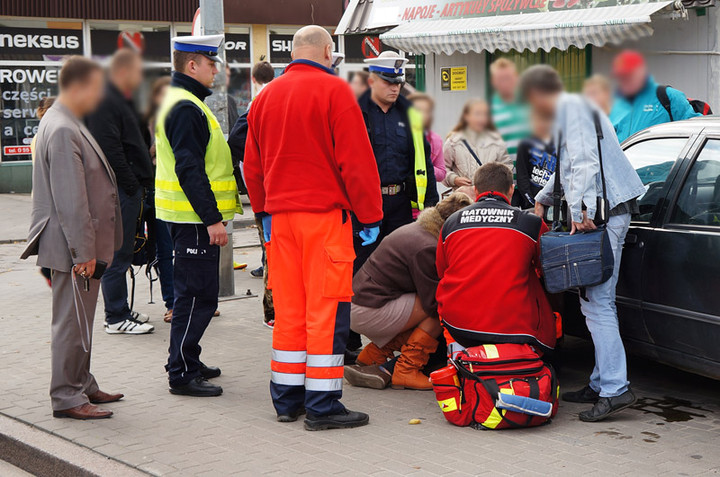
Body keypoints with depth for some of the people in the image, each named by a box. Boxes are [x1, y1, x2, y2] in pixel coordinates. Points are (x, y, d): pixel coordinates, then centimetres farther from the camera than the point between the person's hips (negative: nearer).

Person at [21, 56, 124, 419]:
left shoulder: (68, 125, 14)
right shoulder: (62, 131, -20)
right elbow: (70, 200, -23)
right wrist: (83, 252, -22)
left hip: (84, 247, 11)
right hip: (74, 248, -11)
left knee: (80, 319, 18)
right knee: (72, 322, -3)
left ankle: (82, 385, 29)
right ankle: (66, 397, 5)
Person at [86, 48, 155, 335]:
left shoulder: (121, 101, 20)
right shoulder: (106, 102, -15)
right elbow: (110, 150, -22)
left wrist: (142, 180, 18)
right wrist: (132, 184, -18)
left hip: (129, 189, 11)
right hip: (120, 190, -11)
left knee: (122, 252, 16)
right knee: (118, 254, -6)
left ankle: (120, 310, 24)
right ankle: (116, 318, -1)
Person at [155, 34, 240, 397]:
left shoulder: (179, 101, 18)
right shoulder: (186, 107, -16)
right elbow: (190, 170, -23)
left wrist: (211, 214, 23)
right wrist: (212, 218, -23)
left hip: (190, 217, 11)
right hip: (193, 217, -11)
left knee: (192, 292, 18)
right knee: (198, 295, -6)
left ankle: (184, 361, 28)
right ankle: (182, 374, -1)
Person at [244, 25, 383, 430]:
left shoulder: (266, 96, 13)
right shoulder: (334, 90, -7)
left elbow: (253, 165, 19)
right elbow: (356, 159, -10)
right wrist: (370, 215, -5)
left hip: (280, 214, 6)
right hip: (325, 214, -6)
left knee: (288, 307, 12)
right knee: (326, 306, -4)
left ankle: (286, 398, 18)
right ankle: (323, 406, -3)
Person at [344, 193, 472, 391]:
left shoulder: (416, 229, 12)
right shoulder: (427, 248, -19)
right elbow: (433, 303, -17)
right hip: (369, 312, -10)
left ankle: (370, 358, 13)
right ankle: (406, 370, -5)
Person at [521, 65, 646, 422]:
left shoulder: (571, 106, -6)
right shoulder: (571, 109, 26)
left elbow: (585, 159, -19)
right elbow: (569, 166, 41)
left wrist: (581, 210, -24)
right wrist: (542, 199, 51)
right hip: (604, 213, 11)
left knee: (596, 302, -13)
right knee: (597, 301, 12)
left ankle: (615, 389, -16)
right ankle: (601, 384, 16)